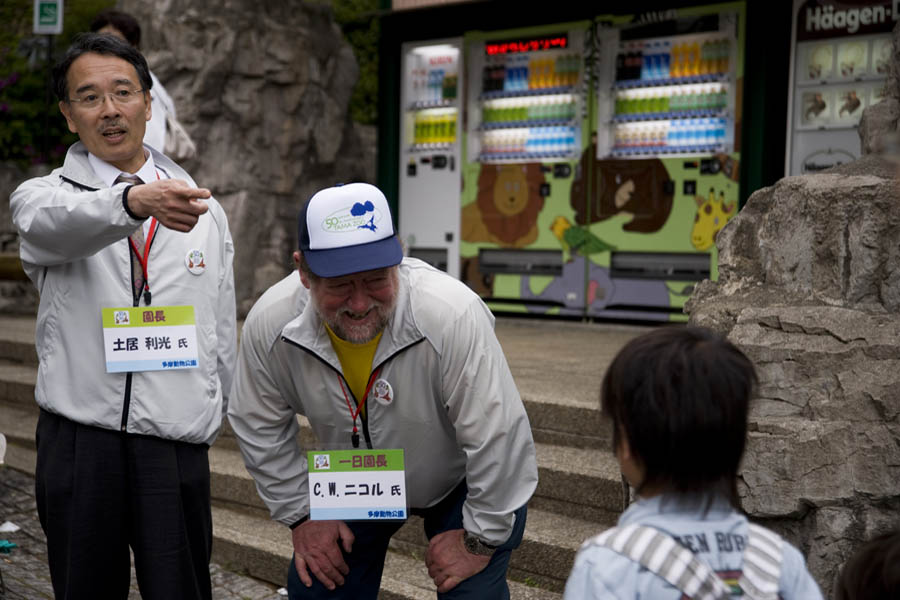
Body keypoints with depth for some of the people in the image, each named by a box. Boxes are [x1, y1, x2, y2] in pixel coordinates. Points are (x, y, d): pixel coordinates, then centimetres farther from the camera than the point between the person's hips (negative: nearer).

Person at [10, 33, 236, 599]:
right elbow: (58, 224, -24)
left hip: (175, 446, 1)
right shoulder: (41, 196, 3)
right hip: (78, 441, -1)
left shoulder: (203, 210, 11)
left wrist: (209, 421, 10)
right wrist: (134, 202, -44)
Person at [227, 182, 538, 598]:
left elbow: (498, 439, -30)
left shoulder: (454, 316, -39)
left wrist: (480, 540, -20)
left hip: (460, 482, -3)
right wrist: (302, 513, -4)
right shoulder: (268, 323, -26)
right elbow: (260, 428, -6)